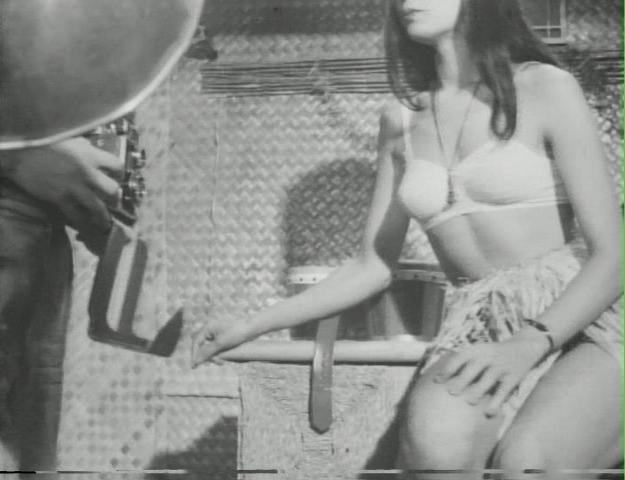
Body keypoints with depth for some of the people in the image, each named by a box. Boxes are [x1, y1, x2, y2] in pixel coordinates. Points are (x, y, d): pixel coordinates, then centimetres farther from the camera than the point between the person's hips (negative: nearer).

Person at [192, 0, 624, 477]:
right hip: (479, 331, 3)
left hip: (577, 322, -3)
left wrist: (527, 346, -22)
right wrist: (250, 327, 12)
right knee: (435, 442, -33)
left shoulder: (546, 89, -1)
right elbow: (372, 268, 19)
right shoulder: (401, 120, 14)